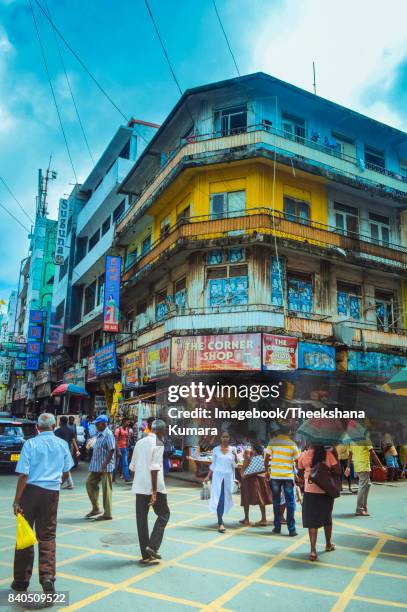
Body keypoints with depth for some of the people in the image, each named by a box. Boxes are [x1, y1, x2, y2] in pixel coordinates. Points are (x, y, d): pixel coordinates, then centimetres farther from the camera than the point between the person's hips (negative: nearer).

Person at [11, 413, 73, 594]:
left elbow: (23, 474, -11)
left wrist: (17, 500, -7)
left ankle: (21, 581, 21)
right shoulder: (62, 444, 3)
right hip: (52, 492, 2)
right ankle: (47, 576, -3)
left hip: (30, 490, -1)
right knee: (47, 536, 11)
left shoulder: (30, 444, -6)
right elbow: (66, 473, 12)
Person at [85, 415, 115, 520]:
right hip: (96, 466, 9)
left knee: (106, 490, -1)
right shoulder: (99, 434, 12)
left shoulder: (108, 434, -16)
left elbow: (111, 450, -22)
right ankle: (95, 508, 24)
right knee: (89, 483, 11)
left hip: (105, 467, -9)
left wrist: (104, 464, -25)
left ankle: (107, 514, 9)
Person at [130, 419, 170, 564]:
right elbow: (154, 468, -18)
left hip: (139, 487, 6)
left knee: (141, 519, 10)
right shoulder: (158, 444, -10)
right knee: (163, 514, 12)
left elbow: (132, 466, 15)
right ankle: (153, 546, 0)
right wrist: (154, 492, -18)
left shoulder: (139, 442, 11)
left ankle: (146, 555, 13)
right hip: (154, 487, -6)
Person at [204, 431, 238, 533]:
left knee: (225, 499, 9)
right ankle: (220, 523, -9)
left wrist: (235, 455, -16)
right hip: (217, 476, -1)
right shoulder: (216, 449, 1)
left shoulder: (233, 449, 1)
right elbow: (213, 464, 8)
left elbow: (234, 465, 1)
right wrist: (208, 476, 5)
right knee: (219, 498, -9)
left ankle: (220, 519, 29)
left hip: (228, 476, 1)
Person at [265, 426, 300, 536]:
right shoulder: (292, 444, -2)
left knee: (276, 502, 12)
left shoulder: (272, 442, -1)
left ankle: (277, 527, 16)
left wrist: (267, 469, 11)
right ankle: (291, 529, 5)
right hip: (288, 476, -1)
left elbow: (267, 458, -2)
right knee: (290, 503, 7)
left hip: (275, 475, 1)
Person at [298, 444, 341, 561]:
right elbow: (338, 471, -9)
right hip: (326, 492, 1)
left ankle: (313, 551, 0)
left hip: (310, 492, -1)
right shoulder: (328, 454, -11)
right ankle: (328, 544, 39)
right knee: (327, 518, 22)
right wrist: (335, 456, 4)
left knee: (312, 521, 6)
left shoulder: (304, 455, -6)